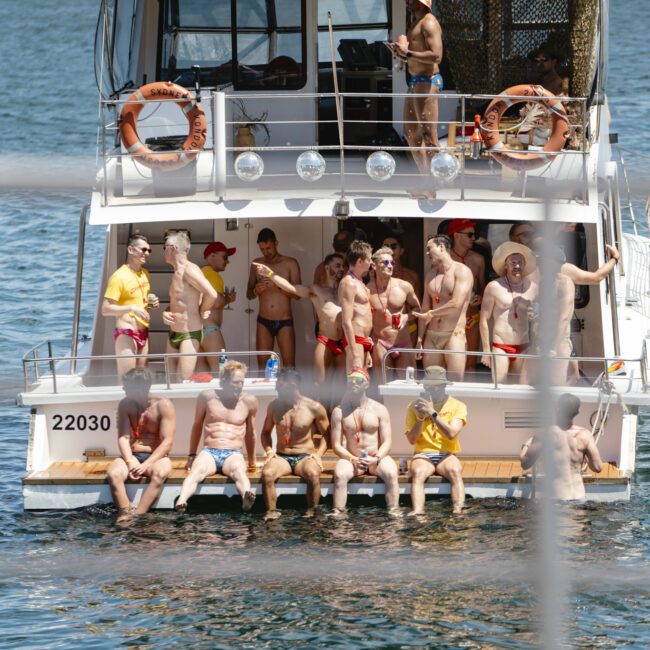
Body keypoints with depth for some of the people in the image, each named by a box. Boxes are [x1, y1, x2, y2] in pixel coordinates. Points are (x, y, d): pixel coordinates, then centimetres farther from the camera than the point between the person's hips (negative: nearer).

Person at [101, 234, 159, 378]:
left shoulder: (145, 274, 11)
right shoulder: (119, 277, -14)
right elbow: (105, 309, -17)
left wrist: (152, 303, 6)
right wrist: (132, 308, -26)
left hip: (143, 333, 8)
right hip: (126, 334, -8)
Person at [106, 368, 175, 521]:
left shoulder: (163, 405, -6)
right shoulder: (125, 404, 3)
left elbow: (167, 442, -12)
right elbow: (123, 437, -3)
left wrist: (146, 465, -23)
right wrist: (130, 462, -22)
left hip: (156, 457, -3)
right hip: (132, 455, 3)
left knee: (160, 473, -38)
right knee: (113, 473, -31)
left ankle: (137, 515, -44)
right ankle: (126, 514, -38)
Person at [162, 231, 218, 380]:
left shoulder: (189, 270, -15)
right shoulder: (177, 273, 15)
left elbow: (212, 295, -27)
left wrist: (201, 312, -9)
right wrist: (166, 313, 5)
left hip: (189, 335, -10)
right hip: (174, 334, 10)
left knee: (184, 381, -14)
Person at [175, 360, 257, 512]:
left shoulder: (249, 401, 10)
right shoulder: (207, 397, 8)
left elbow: (250, 433, 22)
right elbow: (197, 426, 21)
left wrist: (252, 462, 29)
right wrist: (191, 455, 25)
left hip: (233, 454, 0)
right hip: (209, 453, 0)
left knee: (238, 470, -38)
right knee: (197, 470, -36)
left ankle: (247, 499, -70)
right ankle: (181, 502, -63)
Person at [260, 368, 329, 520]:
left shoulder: (314, 408, -3)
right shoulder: (274, 406, 6)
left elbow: (326, 434, 7)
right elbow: (266, 432, 19)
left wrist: (318, 454, -10)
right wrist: (269, 450, 0)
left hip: (305, 456, -2)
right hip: (281, 456, 2)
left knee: (313, 474, -38)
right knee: (266, 473, -33)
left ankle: (311, 513, -27)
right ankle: (272, 512, -27)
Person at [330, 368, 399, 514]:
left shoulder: (379, 409, 4)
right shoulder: (339, 411, 4)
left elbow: (387, 442, 0)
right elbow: (336, 446, 0)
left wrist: (376, 459, -20)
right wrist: (353, 460, -17)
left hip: (377, 458, 0)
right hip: (351, 459, 0)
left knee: (391, 473, -33)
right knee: (340, 474, -33)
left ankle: (394, 513, -31)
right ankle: (337, 514, -34)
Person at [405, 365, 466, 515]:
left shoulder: (457, 406, 6)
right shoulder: (415, 407, 10)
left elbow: (452, 433, -11)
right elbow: (411, 439, 3)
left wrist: (432, 413, -15)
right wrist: (421, 417, -10)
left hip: (447, 455, 0)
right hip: (423, 455, 0)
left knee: (455, 470, -35)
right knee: (418, 472, -34)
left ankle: (458, 511, -49)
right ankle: (417, 512, -53)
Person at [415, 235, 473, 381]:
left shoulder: (462, 271, -4)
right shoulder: (430, 275, 17)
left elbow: (456, 304, -15)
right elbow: (425, 308, 17)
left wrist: (430, 314, -3)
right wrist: (420, 339, 10)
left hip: (454, 335, -6)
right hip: (432, 336, 6)